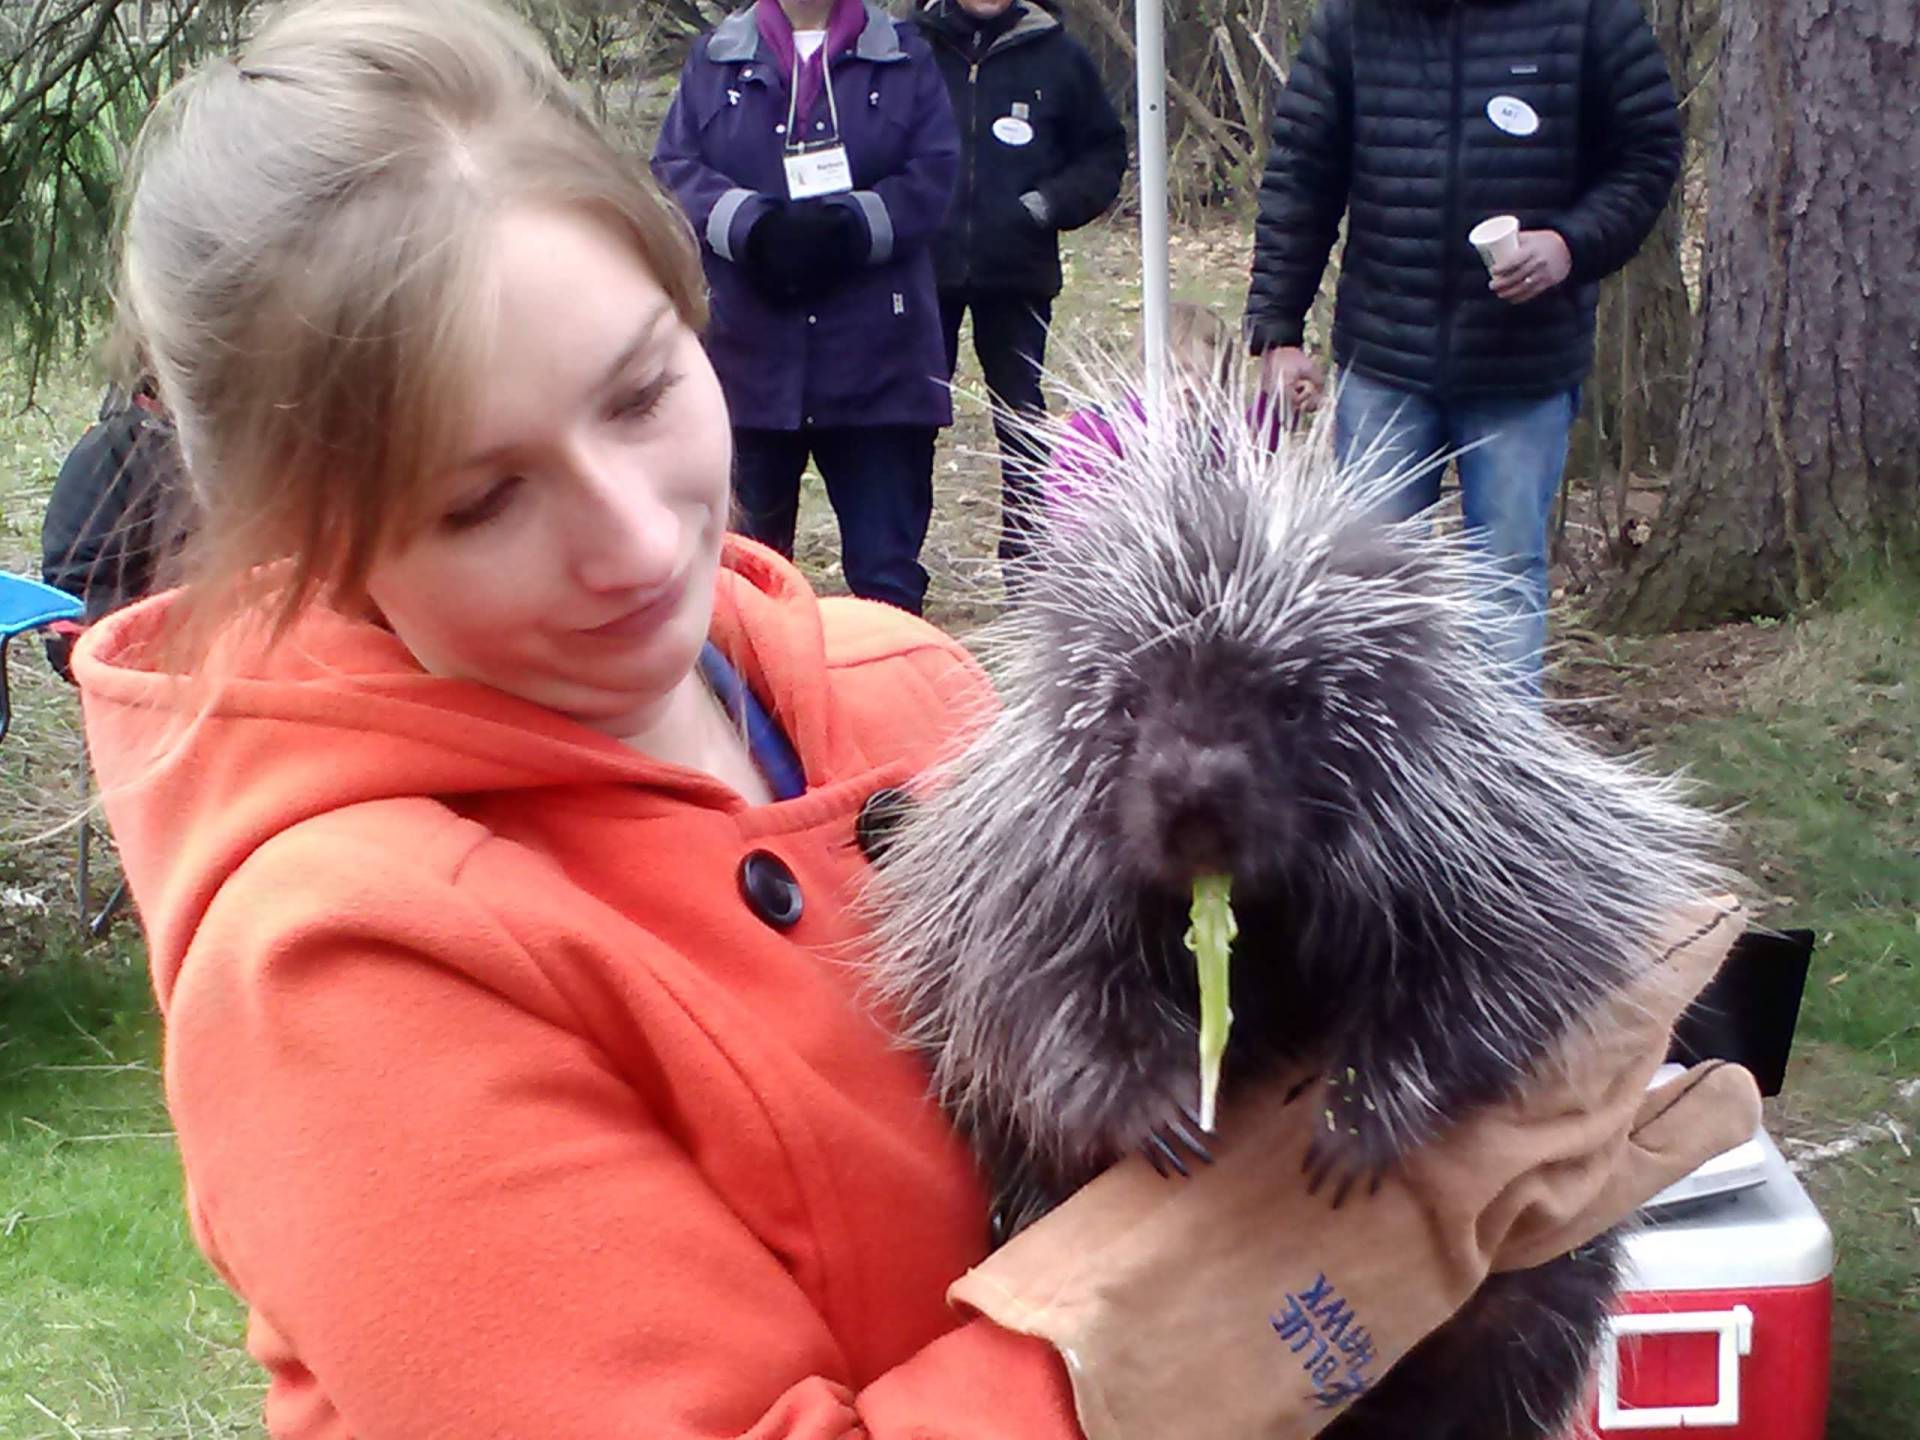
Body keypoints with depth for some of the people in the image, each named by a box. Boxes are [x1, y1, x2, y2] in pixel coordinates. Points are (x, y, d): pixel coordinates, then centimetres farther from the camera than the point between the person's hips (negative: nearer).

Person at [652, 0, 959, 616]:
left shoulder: (903, 57, 8)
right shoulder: (715, 58, 11)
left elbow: (933, 172, -3)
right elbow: (674, 167, 0)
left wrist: (854, 227, -19)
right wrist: (752, 226, -18)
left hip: (876, 359, -1)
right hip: (749, 352, 2)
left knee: (886, 563, -1)